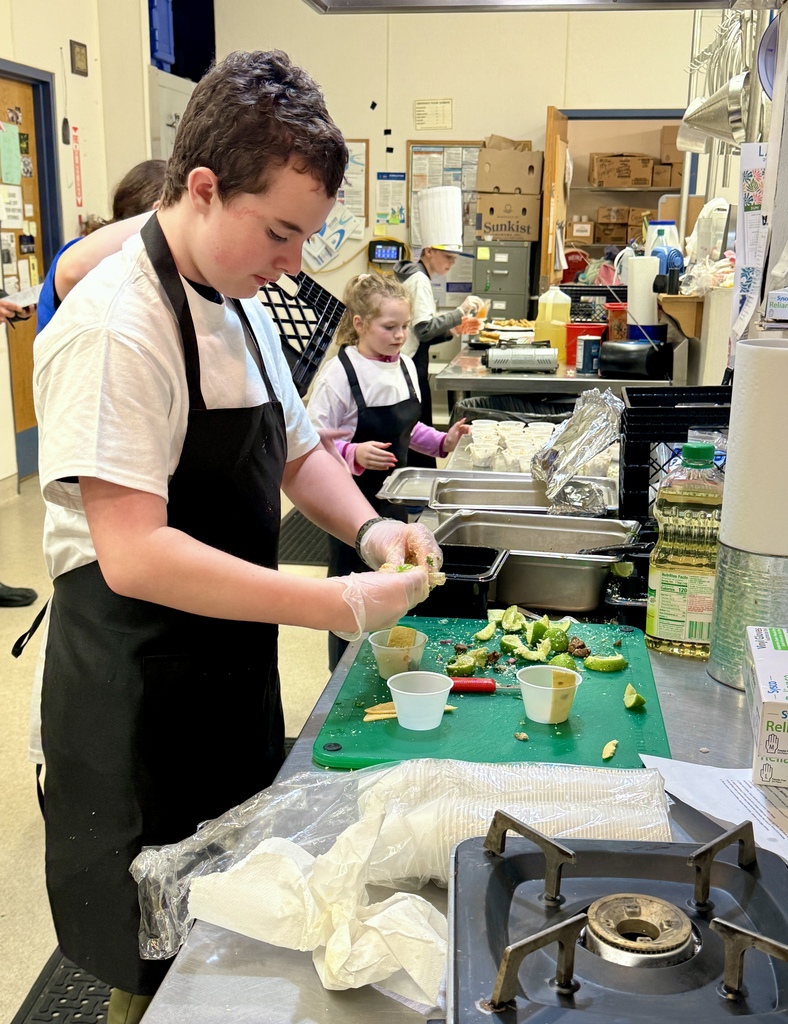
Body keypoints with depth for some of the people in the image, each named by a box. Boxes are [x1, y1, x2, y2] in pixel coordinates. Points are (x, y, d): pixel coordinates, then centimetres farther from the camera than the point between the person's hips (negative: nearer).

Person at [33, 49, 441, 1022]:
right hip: (135, 694, -8)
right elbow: (133, 557, -31)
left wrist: (368, 528, -5)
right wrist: (339, 604, -30)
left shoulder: (240, 306, 5)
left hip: (233, 668, 8)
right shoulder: (115, 327, -24)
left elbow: (294, 450, 15)